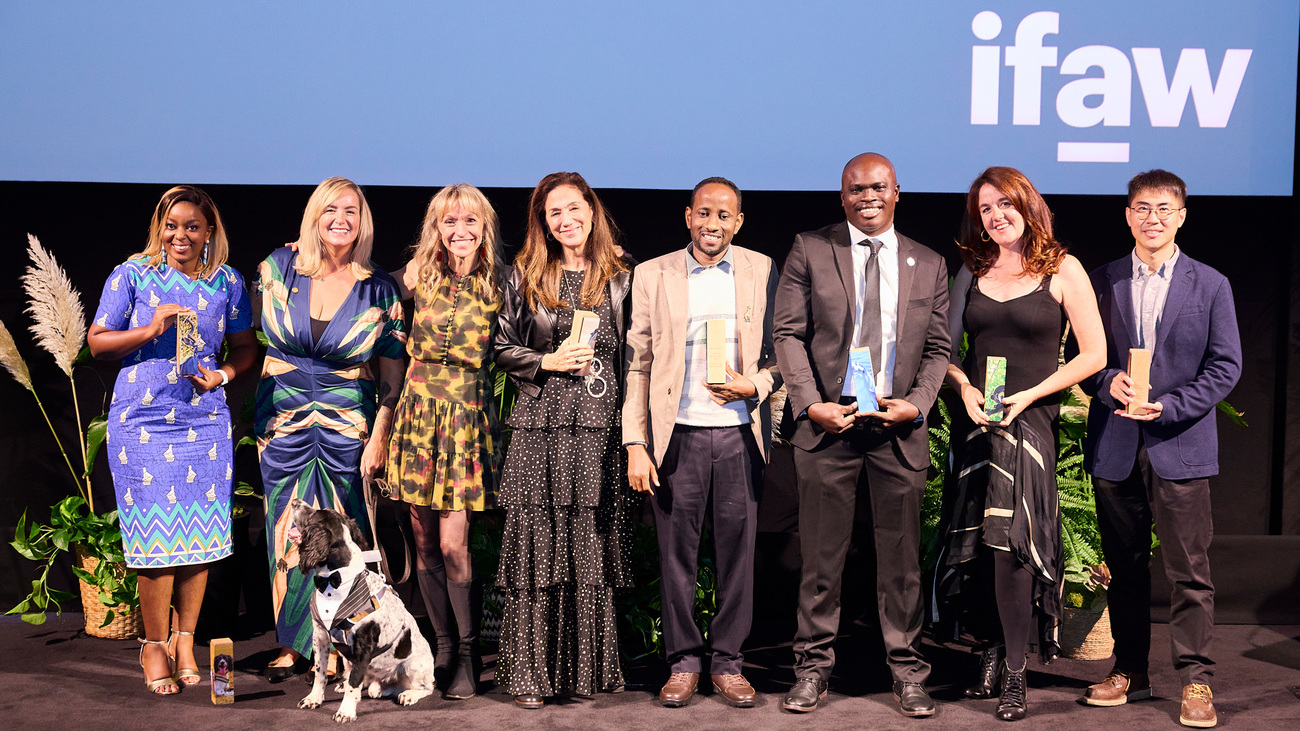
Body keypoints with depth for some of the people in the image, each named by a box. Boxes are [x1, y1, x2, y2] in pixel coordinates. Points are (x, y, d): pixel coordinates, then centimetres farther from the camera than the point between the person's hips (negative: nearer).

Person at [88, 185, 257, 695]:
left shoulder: (227, 282, 8)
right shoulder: (132, 275, 1)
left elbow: (244, 346, 16)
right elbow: (97, 342, 3)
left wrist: (223, 374, -4)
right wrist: (151, 330, -12)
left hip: (206, 420, 3)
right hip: (142, 420, -3)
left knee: (200, 536, 3)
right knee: (157, 536, -5)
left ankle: (184, 640, 18)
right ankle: (154, 646, 11)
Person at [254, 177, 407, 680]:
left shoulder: (379, 289, -3)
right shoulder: (278, 268, 1)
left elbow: (392, 372, -1)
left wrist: (379, 436, -6)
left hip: (349, 420, -2)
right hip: (283, 415, 2)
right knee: (287, 529, 6)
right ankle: (291, 643, 16)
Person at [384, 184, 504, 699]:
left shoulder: (497, 283, 0)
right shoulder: (419, 275, 3)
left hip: (468, 414, -2)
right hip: (419, 409, 2)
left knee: (453, 543, -8)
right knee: (424, 541, 6)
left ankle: (468, 654, 6)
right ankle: (443, 644, 22)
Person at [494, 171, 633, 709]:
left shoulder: (619, 278, 9)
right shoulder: (525, 274, 8)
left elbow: (631, 357, 10)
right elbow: (503, 347, 9)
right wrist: (547, 362, -7)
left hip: (600, 429, 1)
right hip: (540, 427, -1)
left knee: (592, 547, 3)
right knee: (536, 543, -2)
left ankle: (588, 670, 13)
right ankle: (529, 673, 5)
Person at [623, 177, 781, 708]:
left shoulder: (762, 272, 7)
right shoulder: (653, 275, 5)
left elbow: (783, 353, 11)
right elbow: (638, 365, 3)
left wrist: (755, 385, -10)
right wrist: (635, 444, -3)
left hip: (739, 433, 1)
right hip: (678, 436, 0)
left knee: (737, 551, 4)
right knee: (676, 552, 4)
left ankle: (728, 662, 17)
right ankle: (683, 662, 17)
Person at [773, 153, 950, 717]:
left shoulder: (928, 265, 11)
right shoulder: (810, 251, 4)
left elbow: (937, 348, 11)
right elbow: (787, 333, 1)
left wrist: (916, 403, -7)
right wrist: (811, 404, -10)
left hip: (899, 429, 2)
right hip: (827, 422, -1)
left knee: (901, 558, 6)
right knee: (821, 555, 4)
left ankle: (906, 671, 18)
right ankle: (813, 666, 17)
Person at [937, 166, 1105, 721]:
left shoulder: (1062, 270, 1)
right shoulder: (971, 271, 12)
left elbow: (1093, 354, -1)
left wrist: (1029, 395, -10)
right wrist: (965, 388, -5)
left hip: (1030, 421, -4)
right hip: (976, 420, 4)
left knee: (1011, 539, -11)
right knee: (986, 543, 5)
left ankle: (1013, 670, -3)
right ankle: (996, 650, 15)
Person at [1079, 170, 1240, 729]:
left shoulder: (1210, 285, 4)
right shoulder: (1103, 282, 9)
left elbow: (1226, 365, 1)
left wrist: (1169, 406, -12)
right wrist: (1109, 382, -11)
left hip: (1180, 446, -2)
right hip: (1115, 447, 2)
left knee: (1189, 571, -3)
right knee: (1124, 566, 10)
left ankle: (1195, 680, 5)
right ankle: (1129, 672, 20)